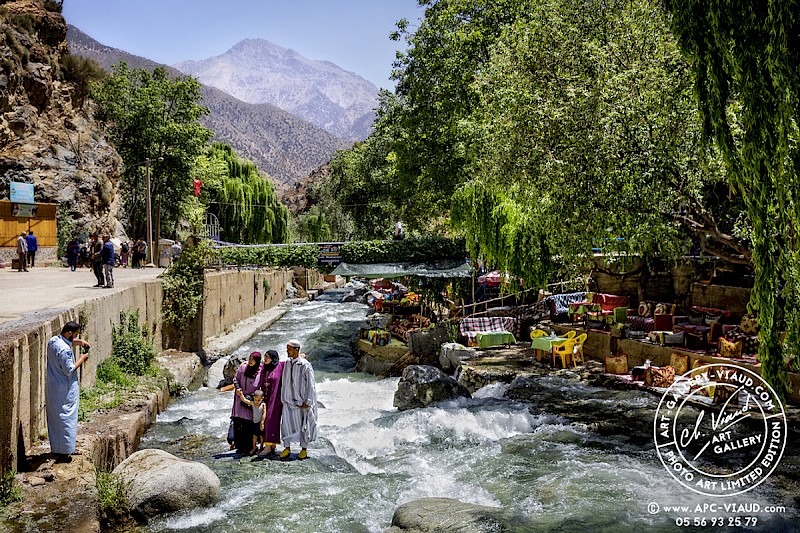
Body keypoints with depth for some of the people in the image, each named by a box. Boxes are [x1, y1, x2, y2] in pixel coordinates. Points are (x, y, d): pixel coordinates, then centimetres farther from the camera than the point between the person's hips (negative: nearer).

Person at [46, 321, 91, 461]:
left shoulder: (53, 341, 4)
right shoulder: (64, 350, -25)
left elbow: (68, 342, 25)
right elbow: (69, 370, -22)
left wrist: (80, 342, 10)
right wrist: (81, 359, -11)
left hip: (52, 388, 10)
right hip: (64, 390, -10)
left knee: (55, 417, 17)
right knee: (65, 418, -1)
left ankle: (56, 447, 29)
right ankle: (63, 452, 5)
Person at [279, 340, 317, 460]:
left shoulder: (305, 365, -14)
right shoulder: (287, 363, 4)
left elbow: (310, 385, -12)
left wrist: (307, 402, -12)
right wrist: (283, 398, 11)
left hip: (301, 400, -5)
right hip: (288, 400, 5)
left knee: (303, 425, 6)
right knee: (286, 423, 0)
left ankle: (304, 449, 19)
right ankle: (287, 448, 13)